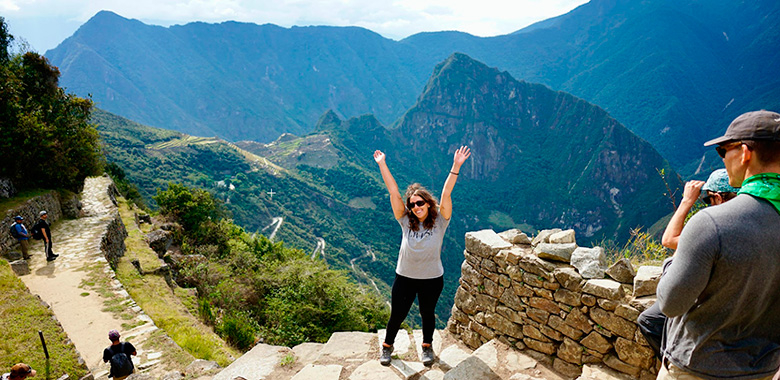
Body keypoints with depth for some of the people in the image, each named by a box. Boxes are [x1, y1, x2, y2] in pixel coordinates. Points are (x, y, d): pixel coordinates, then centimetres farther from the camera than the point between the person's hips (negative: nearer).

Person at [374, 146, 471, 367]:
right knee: (397, 315, 13)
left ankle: (427, 346, 45)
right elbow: (393, 192, -12)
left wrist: (456, 166, -31)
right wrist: (382, 165, -14)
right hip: (404, 277, 1)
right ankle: (387, 346, 38)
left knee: (427, 313, 20)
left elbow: (446, 193, -23)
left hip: (432, 279, -1)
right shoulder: (406, 221, -9)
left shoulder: (439, 221, -11)